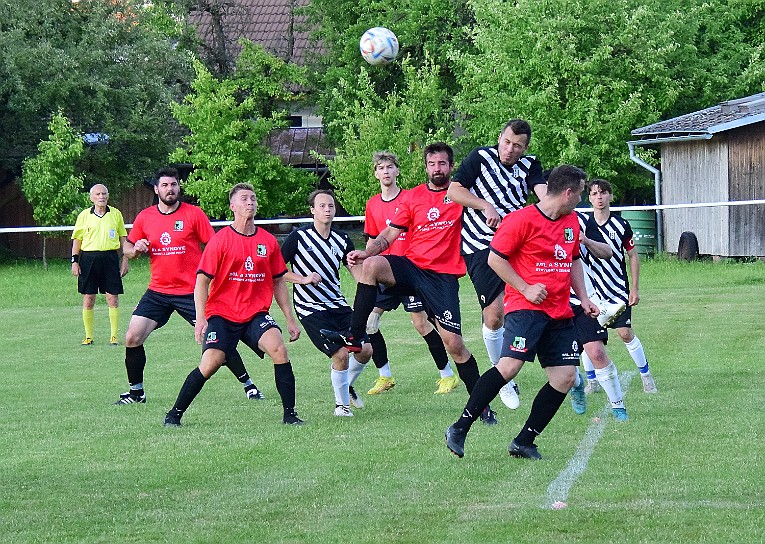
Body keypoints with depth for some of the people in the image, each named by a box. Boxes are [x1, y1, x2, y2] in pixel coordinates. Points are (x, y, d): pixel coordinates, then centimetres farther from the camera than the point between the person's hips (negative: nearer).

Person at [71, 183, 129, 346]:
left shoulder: (116, 214, 7)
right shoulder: (84, 215, 5)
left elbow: (123, 238, 12)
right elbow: (77, 239, 9)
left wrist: (125, 260, 7)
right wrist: (74, 261, 2)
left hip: (110, 258, 0)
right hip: (89, 258, 0)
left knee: (113, 298, -2)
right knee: (88, 299, 1)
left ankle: (114, 336, 4)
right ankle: (89, 336, 9)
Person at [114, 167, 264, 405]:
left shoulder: (194, 214, -4)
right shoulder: (145, 217, 5)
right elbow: (128, 246, 16)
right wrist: (135, 249, -7)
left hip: (191, 291, -3)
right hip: (157, 292, 3)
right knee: (132, 338, -6)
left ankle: (248, 385, 9)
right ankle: (136, 391, 10)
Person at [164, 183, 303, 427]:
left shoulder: (268, 241, 7)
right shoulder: (220, 240, -4)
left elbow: (278, 283, 16)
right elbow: (202, 281, -5)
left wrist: (290, 319, 14)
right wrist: (200, 318, -15)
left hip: (256, 313, 3)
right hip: (222, 313, -3)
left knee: (279, 349, -21)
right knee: (211, 362, -17)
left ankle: (290, 414, -12)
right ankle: (174, 415, -1)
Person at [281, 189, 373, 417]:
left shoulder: (342, 240, 6)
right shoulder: (298, 237, -8)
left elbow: (357, 272, 9)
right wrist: (303, 279, -19)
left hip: (338, 304, 6)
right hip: (310, 309, -6)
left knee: (365, 350, -2)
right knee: (341, 354, -17)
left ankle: (347, 386, 29)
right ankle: (342, 404, 5)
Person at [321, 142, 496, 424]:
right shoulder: (413, 197, 10)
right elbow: (388, 235, 8)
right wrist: (366, 252, -10)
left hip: (443, 276, -2)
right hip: (411, 265, 2)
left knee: (454, 343, -8)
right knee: (371, 264, -30)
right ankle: (355, 335, -25)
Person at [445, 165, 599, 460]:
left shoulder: (571, 222, 14)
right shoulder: (522, 220, -11)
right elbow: (495, 258, -10)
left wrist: (584, 298, 18)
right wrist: (525, 289, -13)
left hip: (560, 313, 8)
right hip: (526, 308, -8)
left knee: (565, 376, -2)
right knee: (510, 365, -21)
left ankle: (524, 442, 5)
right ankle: (460, 429, -12)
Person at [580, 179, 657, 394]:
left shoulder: (621, 225, -1)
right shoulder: (582, 225, 0)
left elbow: (633, 256, 6)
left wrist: (634, 288, 2)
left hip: (618, 289, -1)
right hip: (591, 289, 1)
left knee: (625, 333, -6)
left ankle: (646, 375, 11)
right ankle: (591, 381, 11)